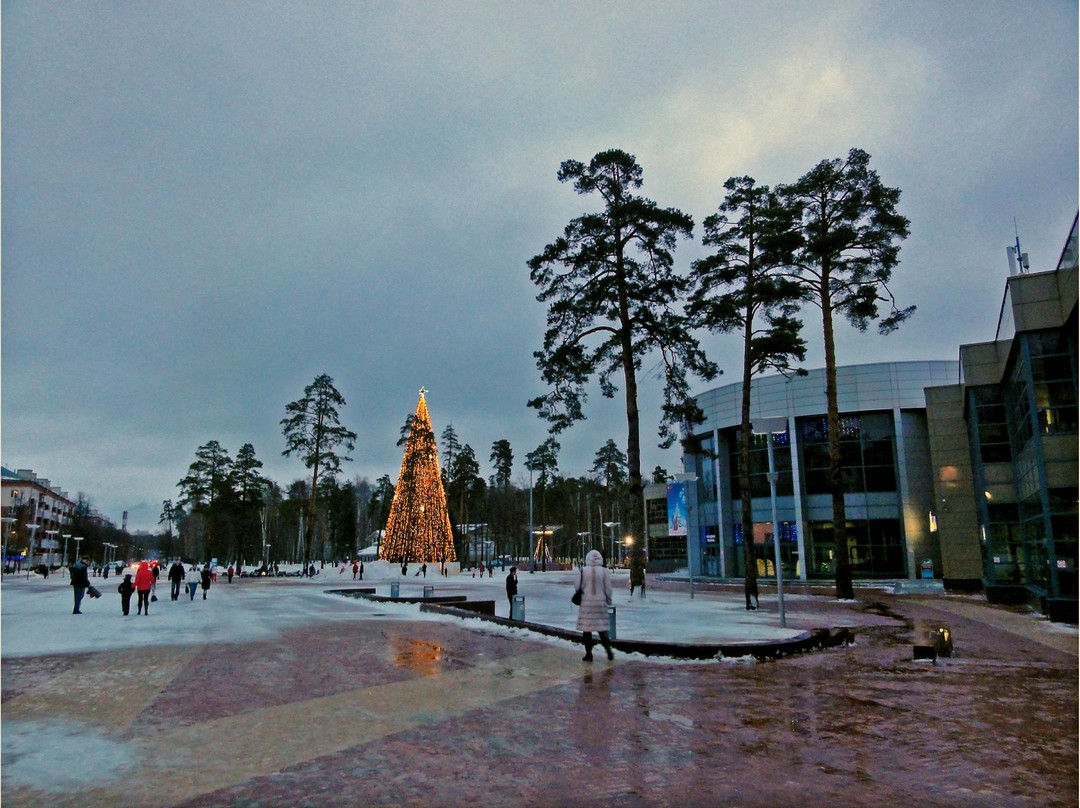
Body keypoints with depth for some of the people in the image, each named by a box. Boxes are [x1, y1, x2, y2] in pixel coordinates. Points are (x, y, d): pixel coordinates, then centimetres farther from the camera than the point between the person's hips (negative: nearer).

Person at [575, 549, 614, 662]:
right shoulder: (604, 571, -4)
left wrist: (579, 597, 18)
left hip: (586, 603, -1)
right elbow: (608, 589, 1)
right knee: (602, 628, 12)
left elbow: (578, 587, -1)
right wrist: (608, 600, 16)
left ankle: (588, 654, 9)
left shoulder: (582, 571, -7)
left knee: (587, 628, 6)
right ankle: (608, 649, 1)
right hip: (601, 602, 2)